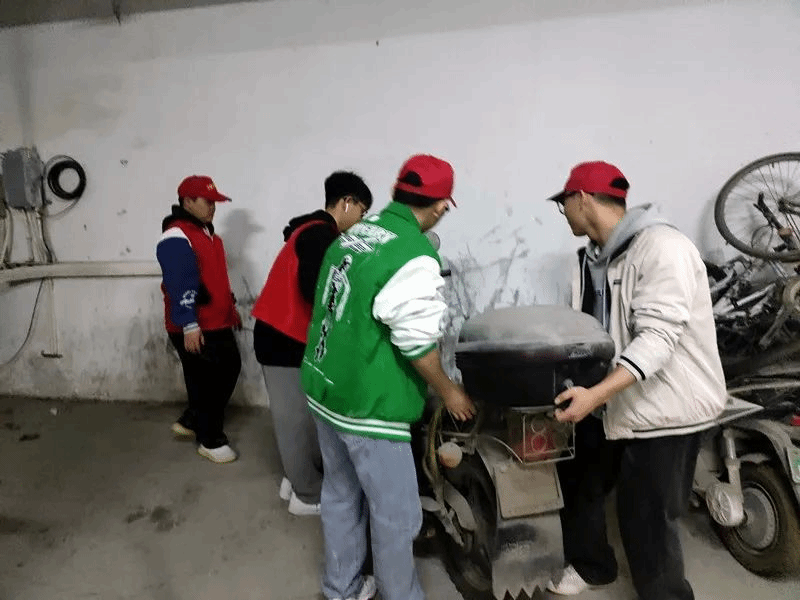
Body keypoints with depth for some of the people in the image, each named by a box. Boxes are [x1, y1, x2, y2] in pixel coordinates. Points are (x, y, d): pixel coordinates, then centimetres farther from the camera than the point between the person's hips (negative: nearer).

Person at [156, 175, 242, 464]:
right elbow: (180, 285, -24)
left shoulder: (205, 231, 16)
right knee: (205, 383, 1)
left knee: (229, 369, 17)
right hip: (195, 329, -10)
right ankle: (210, 441, 18)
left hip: (217, 323, 10)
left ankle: (190, 422, 32)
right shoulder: (176, 237, -17)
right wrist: (189, 326, -28)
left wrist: (230, 308, 24)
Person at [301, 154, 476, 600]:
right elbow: (417, 344, -18)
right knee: (395, 514, 10)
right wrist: (447, 390, -2)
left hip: (323, 388, 9)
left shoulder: (353, 234, 3)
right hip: (368, 405, -9)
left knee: (341, 494, 23)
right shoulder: (414, 258, -21)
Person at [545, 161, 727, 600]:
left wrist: (595, 394, -38)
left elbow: (658, 338, -30)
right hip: (610, 401, 9)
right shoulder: (594, 255, 8)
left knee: (646, 519, -1)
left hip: (663, 408, -9)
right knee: (576, 481, 19)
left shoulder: (662, 248, -21)